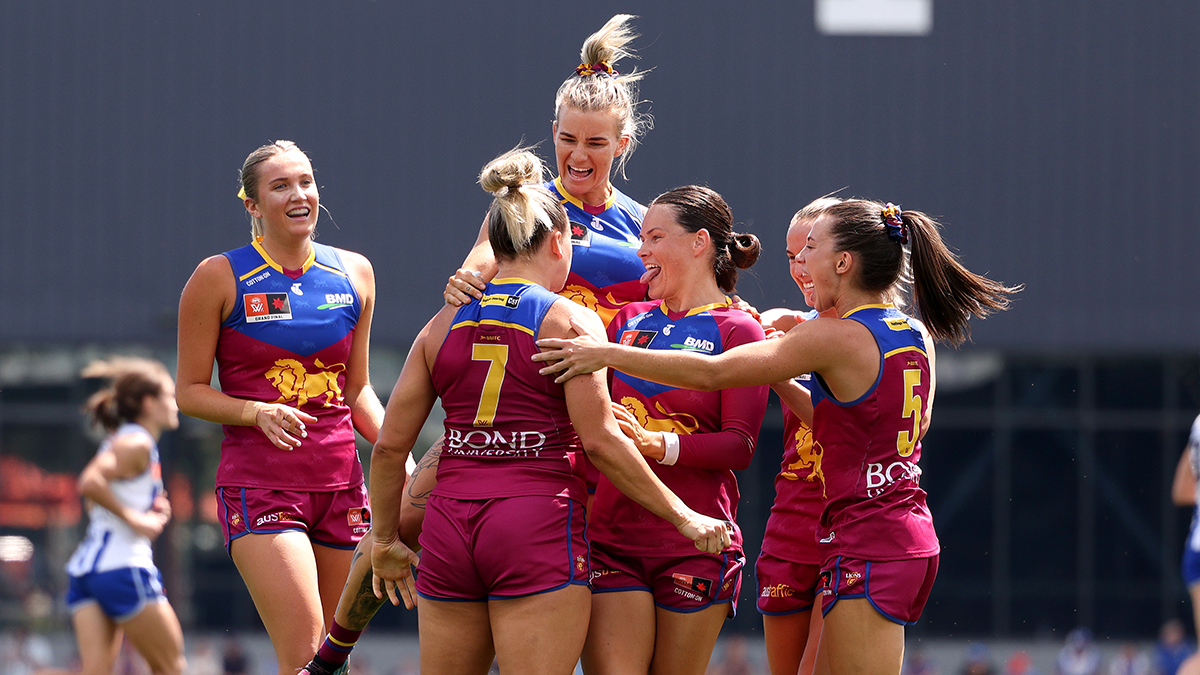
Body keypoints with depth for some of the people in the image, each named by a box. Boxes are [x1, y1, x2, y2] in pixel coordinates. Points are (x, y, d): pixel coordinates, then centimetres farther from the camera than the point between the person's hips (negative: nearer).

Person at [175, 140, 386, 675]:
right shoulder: (219, 278, -2)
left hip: (340, 484, 5)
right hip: (258, 484, -5)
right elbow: (190, 391, 2)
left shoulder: (354, 274, 11)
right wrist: (259, 413, -16)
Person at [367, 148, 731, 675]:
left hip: (448, 528, 5)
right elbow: (600, 441, -9)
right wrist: (683, 516, -1)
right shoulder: (569, 320, -2)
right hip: (539, 530, -5)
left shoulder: (444, 323, 11)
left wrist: (385, 539, 22)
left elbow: (390, 445, 10)